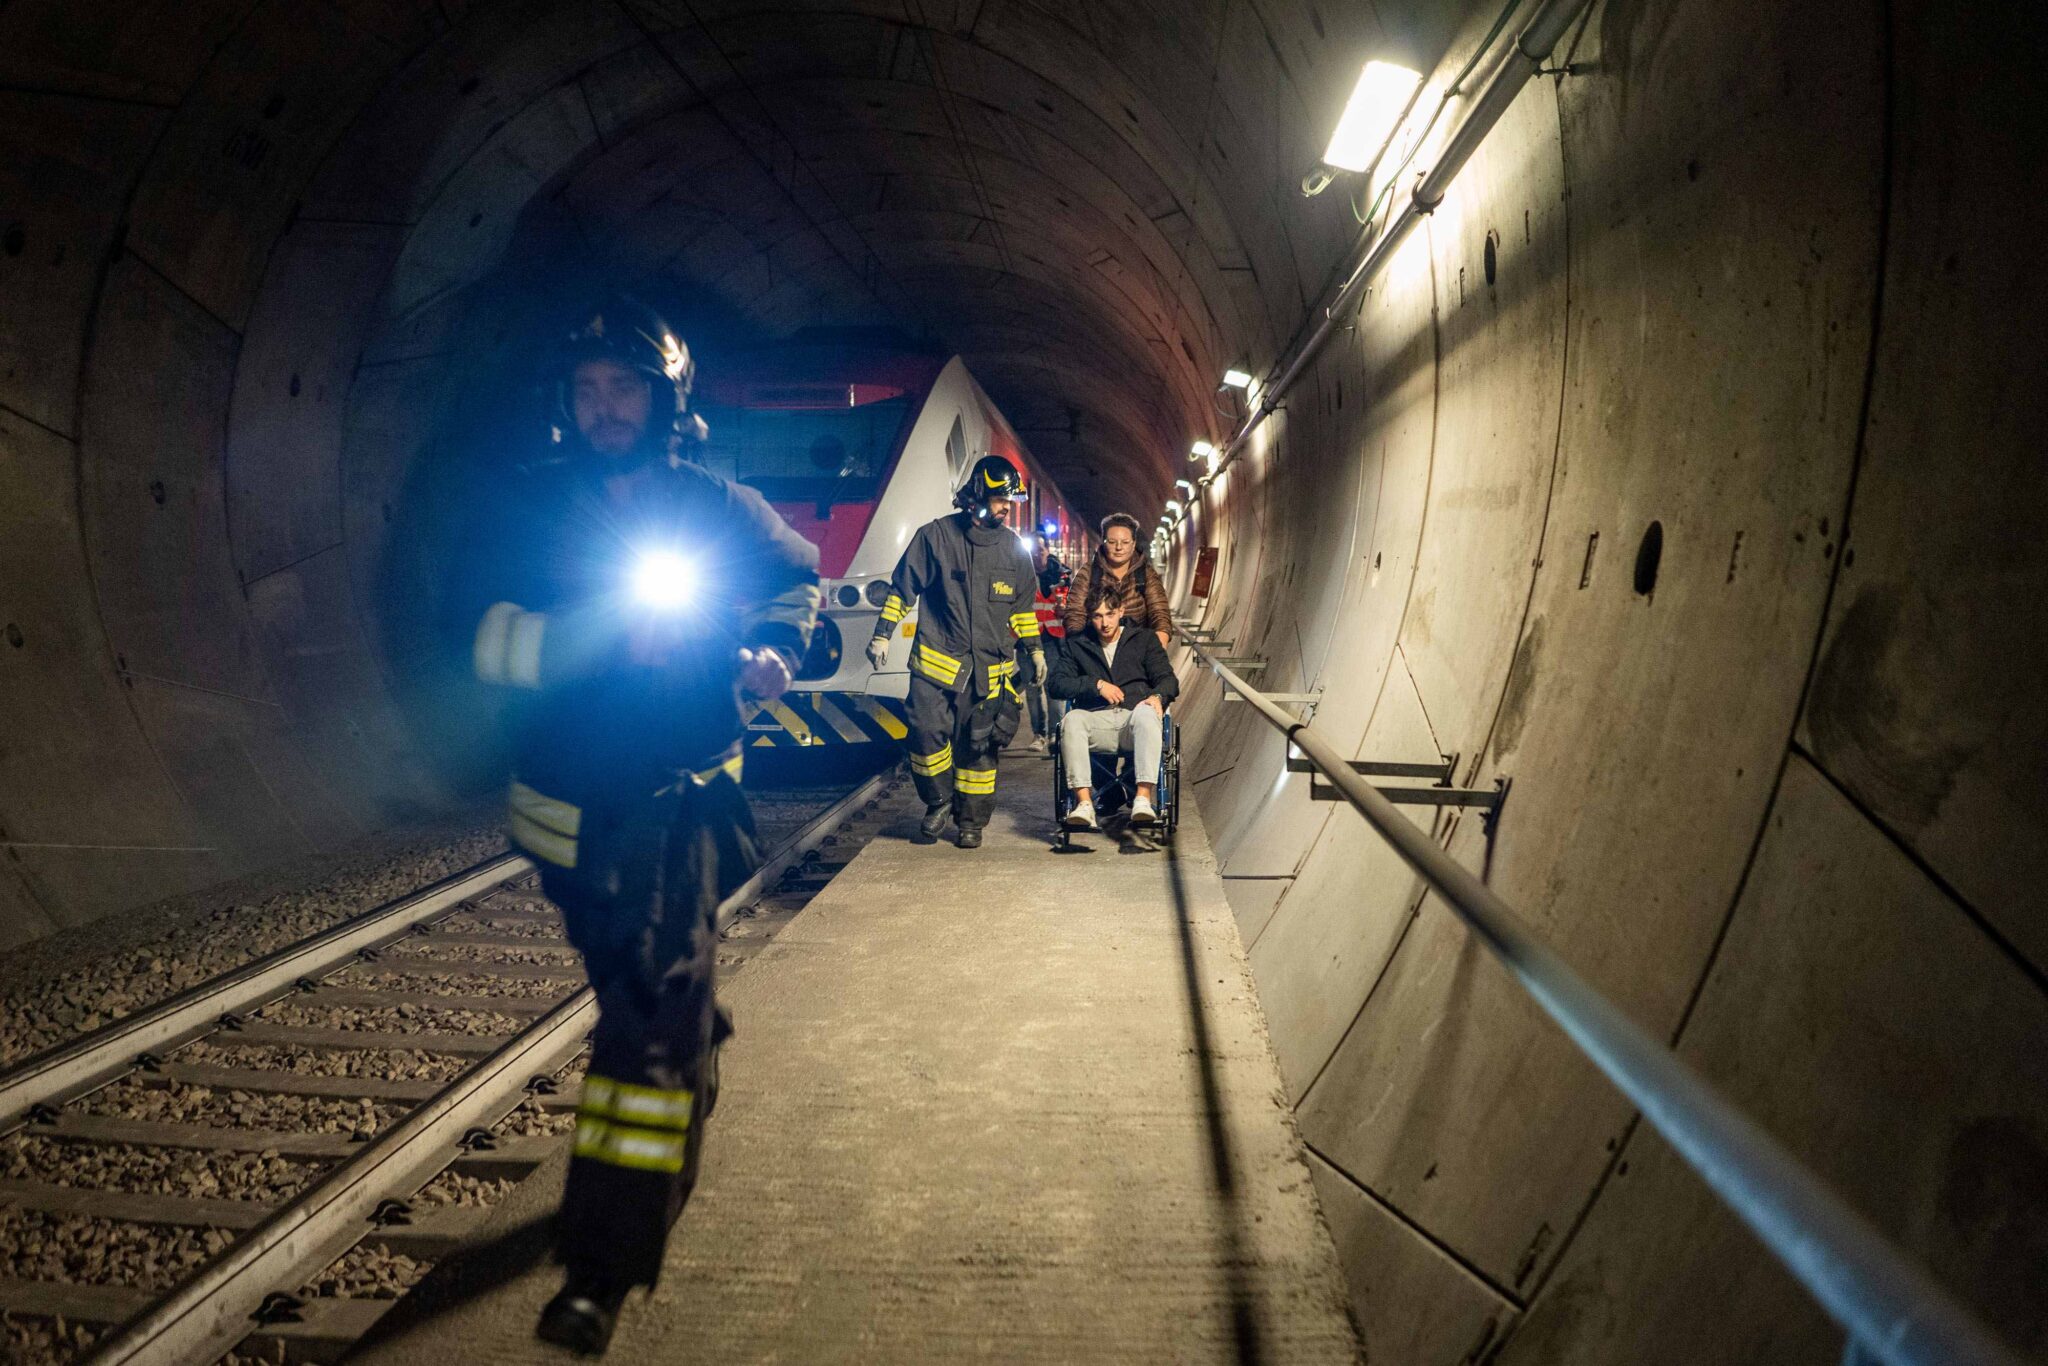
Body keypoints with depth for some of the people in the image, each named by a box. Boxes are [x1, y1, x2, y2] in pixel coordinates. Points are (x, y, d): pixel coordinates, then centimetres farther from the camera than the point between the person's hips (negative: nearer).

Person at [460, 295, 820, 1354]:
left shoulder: (719, 508, 0)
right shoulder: (535, 507, -1)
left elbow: (797, 575, 18)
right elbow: (492, 640, -14)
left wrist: (776, 649, -1)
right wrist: (602, 629, -29)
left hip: (679, 800, -2)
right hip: (567, 801, 3)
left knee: (655, 1007, -12)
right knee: (631, 983, 21)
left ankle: (604, 1264, -7)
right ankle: (685, 1116, 49)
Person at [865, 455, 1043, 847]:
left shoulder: (1013, 548, 10)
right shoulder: (936, 536, -2)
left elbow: (1023, 604, 21)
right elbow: (902, 588, 3)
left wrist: (1034, 648, 20)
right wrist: (882, 634, -1)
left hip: (989, 670, 3)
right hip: (935, 663, -3)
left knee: (978, 748, 4)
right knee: (928, 734, -13)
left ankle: (971, 822, 18)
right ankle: (938, 801, 13)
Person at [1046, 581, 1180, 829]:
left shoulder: (1144, 639, 20)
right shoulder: (1076, 644, 21)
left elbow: (1168, 679, 11)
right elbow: (1055, 684, 10)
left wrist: (1158, 696, -13)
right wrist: (1096, 685, -3)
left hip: (1134, 717, -1)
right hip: (1096, 720, 1)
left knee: (1147, 713, -37)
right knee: (1072, 720, -34)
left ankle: (1144, 797, -47)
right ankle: (1084, 803, -41)